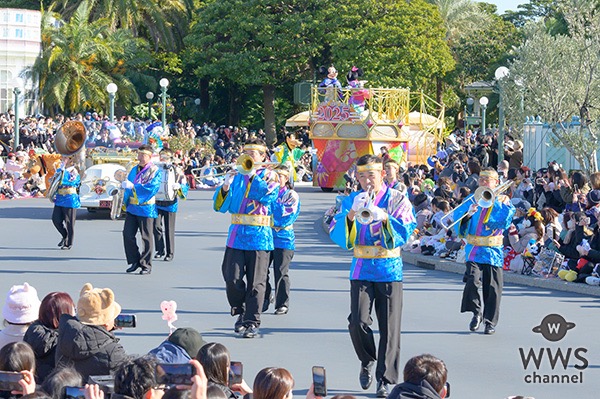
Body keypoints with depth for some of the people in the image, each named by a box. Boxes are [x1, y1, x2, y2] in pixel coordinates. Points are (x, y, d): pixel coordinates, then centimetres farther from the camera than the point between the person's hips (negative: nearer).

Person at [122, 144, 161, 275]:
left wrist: (132, 186, -24)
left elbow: (152, 187, -20)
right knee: (128, 234, 2)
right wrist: (125, 201, 11)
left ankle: (146, 265, 7)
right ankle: (135, 261, 15)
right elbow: (128, 186, 22)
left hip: (146, 208, -6)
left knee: (146, 237, 0)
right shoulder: (135, 170, 14)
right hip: (132, 207, 6)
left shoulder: (154, 171, -6)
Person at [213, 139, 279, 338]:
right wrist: (225, 187, -10)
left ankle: (252, 322, 4)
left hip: (259, 236, -3)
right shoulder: (236, 176, 12)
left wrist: (253, 175, -13)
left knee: (255, 282, -2)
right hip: (236, 234, 3)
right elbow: (220, 206, 8)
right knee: (232, 278, -5)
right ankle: (241, 312, 18)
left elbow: (268, 196, -15)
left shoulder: (269, 175, 5)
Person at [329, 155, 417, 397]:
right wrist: (351, 215, -20)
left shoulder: (397, 199, 3)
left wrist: (384, 218, -25)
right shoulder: (352, 200, 8)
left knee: (389, 327, -3)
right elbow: (336, 235, -2)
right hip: (361, 270, 1)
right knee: (358, 322, -12)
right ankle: (367, 361, 16)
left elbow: (405, 233, -8)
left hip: (389, 271, -1)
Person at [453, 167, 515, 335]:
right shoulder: (472, 199, 12)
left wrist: (495, 201, -14)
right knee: (472, 282, -15)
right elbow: (457, 215, 3)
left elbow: (505, 221, -11)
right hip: (474, 250, 1)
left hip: (493, 251, -1)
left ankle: (490, 321, 12)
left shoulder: (503, 200, 6)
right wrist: (468, 213, -17)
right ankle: (476, 313, 6)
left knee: (492, 288, 0)